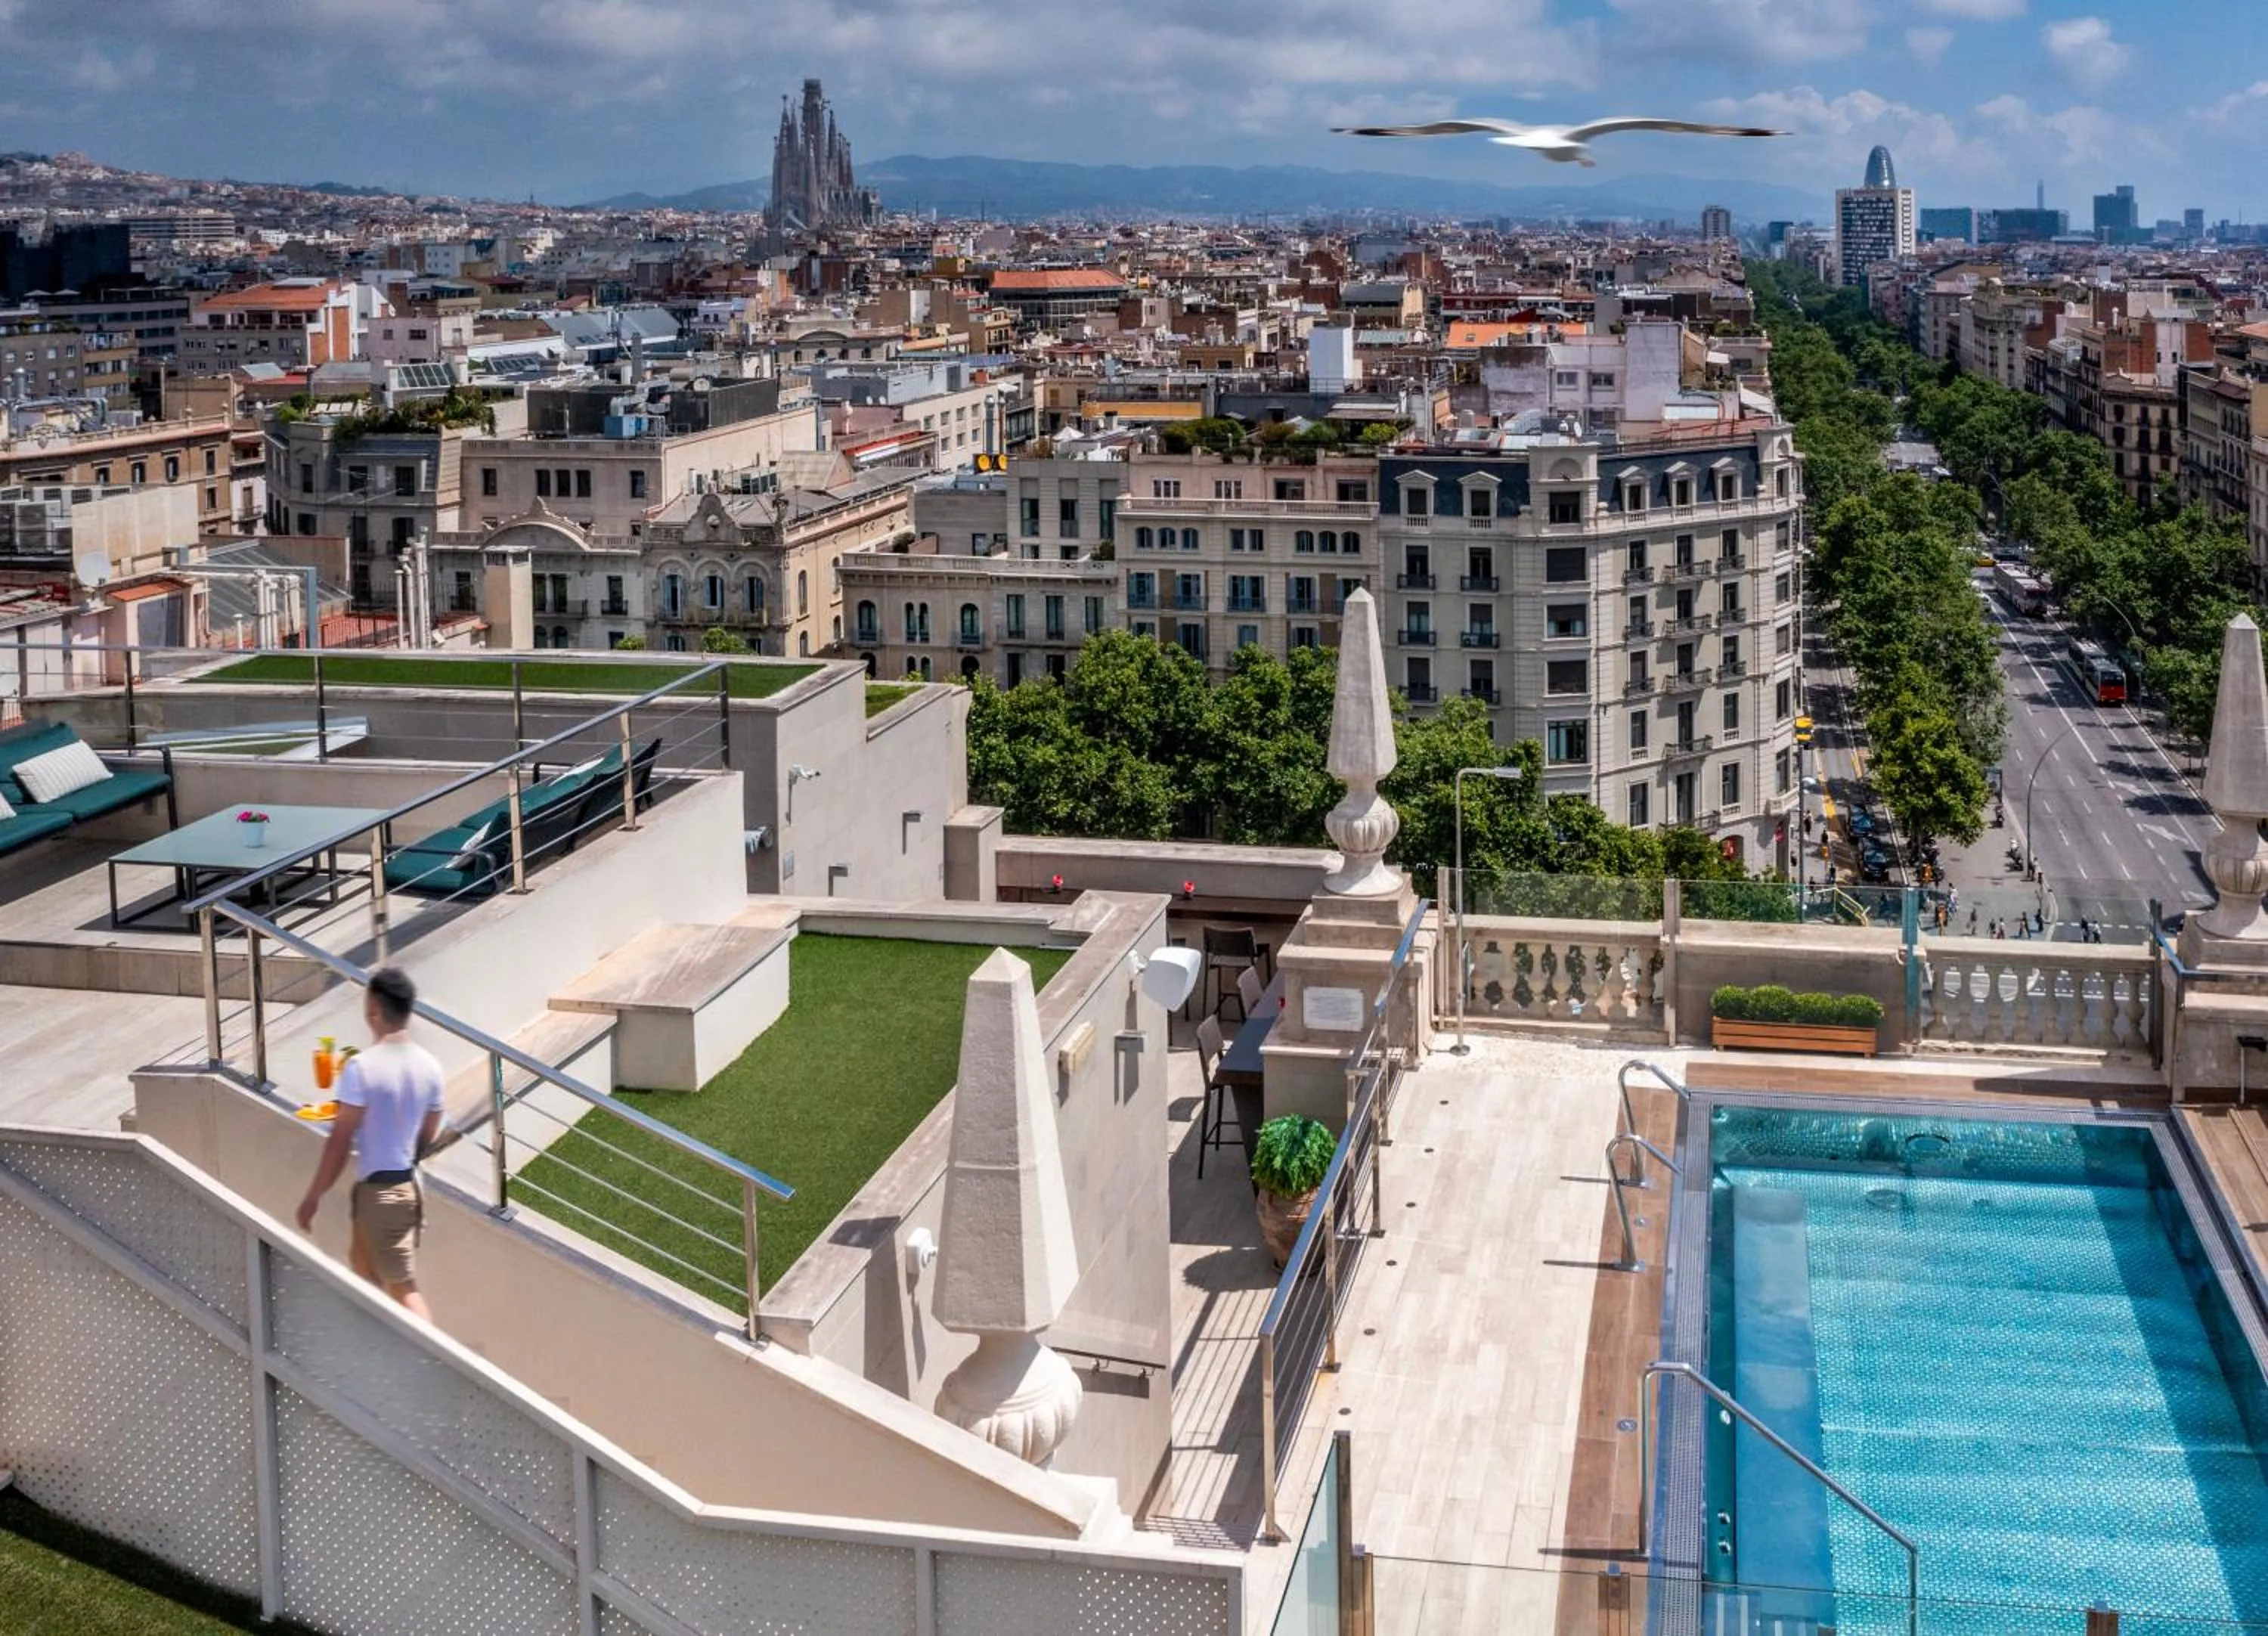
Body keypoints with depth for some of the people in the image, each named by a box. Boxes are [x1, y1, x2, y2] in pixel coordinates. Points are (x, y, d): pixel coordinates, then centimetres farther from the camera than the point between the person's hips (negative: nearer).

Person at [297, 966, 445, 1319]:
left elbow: (341, 1140, -16)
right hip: (411, 1184, 7)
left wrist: (314, 1195, -8)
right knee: (366, 1273, 23)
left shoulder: (362, 1068, -18)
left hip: (378, 1190, -7)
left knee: (404, 1289, -4)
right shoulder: (429, 1066, 1)